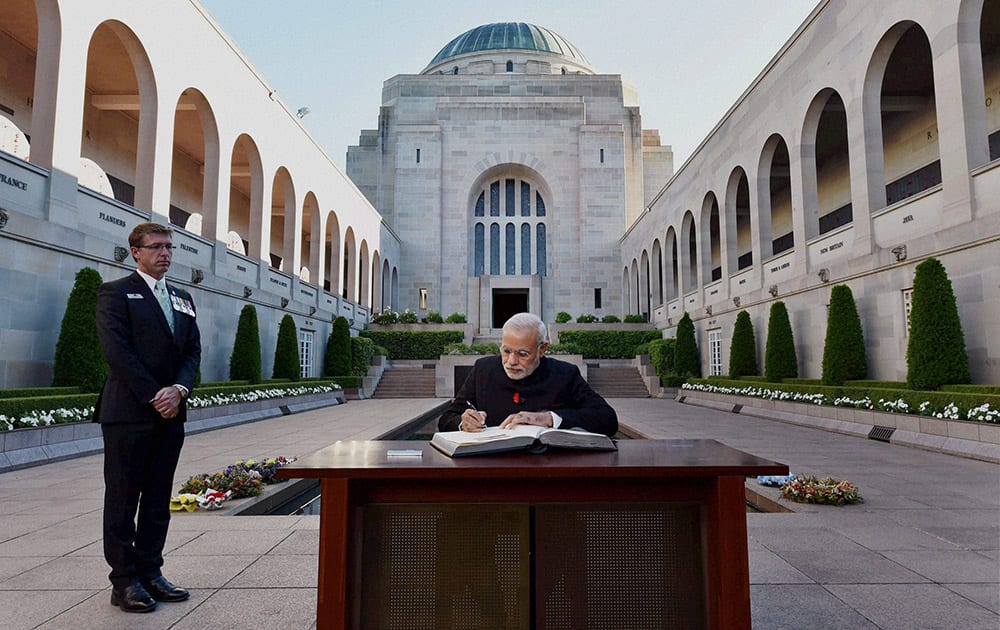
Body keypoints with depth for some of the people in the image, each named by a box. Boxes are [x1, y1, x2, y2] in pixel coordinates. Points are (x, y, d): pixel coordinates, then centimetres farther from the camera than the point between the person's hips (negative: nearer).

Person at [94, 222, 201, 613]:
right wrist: (153, 396, -14)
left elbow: (193, 350, 10)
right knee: (123, 500, 2)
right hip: (128, 412, -6)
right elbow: (117, 350, -11)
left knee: (158, 500, 11)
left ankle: (150, 573, 20)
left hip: (170, 414, 6)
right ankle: (124, 582, 11)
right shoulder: (116, 293, -1)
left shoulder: (182, 299, 17)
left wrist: (178, 389, -8)